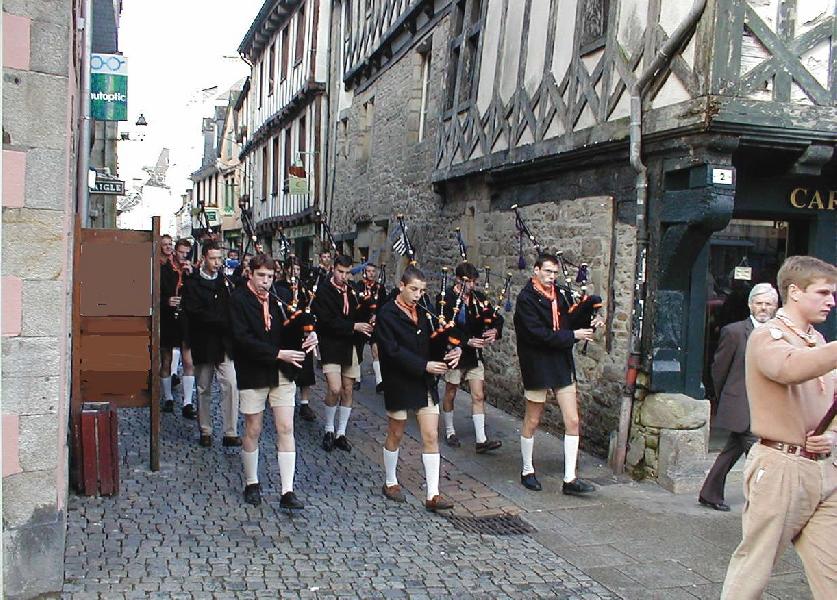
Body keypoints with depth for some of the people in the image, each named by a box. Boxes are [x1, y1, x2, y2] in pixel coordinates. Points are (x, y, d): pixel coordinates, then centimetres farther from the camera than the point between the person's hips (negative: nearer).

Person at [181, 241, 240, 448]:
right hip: (203, 343, -2)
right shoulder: (192, 283, -3)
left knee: (231, 385, -8)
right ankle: (205, 431, 22)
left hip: (224, 344, 2)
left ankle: (231, 433, -3)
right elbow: (195, 312, -14)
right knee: (204, 389, 9)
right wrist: (223, 321, -16)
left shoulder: (225, 281, 9)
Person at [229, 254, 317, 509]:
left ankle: (287, 491, 3)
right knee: (253, 430, 9)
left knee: (286, 429, 0)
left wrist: (309, 337, -13)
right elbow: (243, 338, -17)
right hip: (253, 372, -3)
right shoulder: (239, 299, -8)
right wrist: (277, 354, -22)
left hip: (282, 373, 3)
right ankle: (252, 484, 27)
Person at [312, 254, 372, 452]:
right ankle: (329, 429, 9)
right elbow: (327, 320, -17)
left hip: (351, 346, 6)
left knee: (347, 390, 8)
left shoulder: (352, 291, 9)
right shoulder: (323, 291, -7)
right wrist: (353, 326, -22)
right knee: (335, 389, -13)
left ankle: (341, 433, 19)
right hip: (332, 346, -5)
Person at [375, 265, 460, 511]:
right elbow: (393, 351, -19)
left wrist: (454, 350, -12)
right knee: (396, 435, 12)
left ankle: (433, 495, 2)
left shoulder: (422, 313, 7)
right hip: (399, 383, -5)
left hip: (425, 383, 5)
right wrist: (424, 366, -23)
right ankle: (391, 483, 31)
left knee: (431, 437, 0)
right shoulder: (387, 314, -11)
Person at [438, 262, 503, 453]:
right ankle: (449, 432, 30)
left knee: (478, 396, 1)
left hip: (474, 354, 4)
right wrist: (467, 341, -26)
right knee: (450, 393, 12)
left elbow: (496, 318, 4)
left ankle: (481, 440, 2)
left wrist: (495, 331, -18)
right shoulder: (445, 298, -12)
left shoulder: (478, 298, 2)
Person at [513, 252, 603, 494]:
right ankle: (527, 471, 26)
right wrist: (573, 335, -18)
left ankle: (569, 479, 7)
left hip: (562, 365, 6)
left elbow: (567, 324, 15)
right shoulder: (526, 299, -13)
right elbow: (538, 334, -21)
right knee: (532, 421, 9)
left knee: (572, 421, 1)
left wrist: (588, 325, -4)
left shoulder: (558, 295, 8)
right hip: (537, 365, -6)